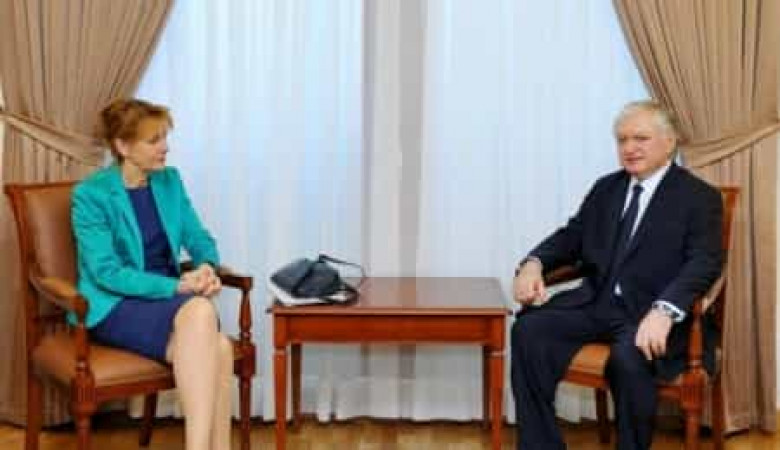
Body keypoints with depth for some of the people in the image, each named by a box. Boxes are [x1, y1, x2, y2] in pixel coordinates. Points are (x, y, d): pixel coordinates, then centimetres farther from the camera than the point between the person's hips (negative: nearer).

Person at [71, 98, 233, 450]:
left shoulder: (169, 181, 10)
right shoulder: (90, 194, -8)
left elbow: (199, 238, 11)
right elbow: (106, 273, -15)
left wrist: (207, 267, -13)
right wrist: (177, 286, -23)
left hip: (167, 300, 5)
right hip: (115, 306, -5)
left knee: (218, 348, -31)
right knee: (200, 311, -36)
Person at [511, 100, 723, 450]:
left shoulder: (700, 198, 0)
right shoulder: (606, 188, 18)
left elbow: (704, 264, -13)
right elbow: (572, 236, 16)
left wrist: (664, 311, -32)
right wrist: (533, 264, -8)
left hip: (651, 312, -5)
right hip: (597, 303, 5)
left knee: (629, 356, -37)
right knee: (529, 328, -20)